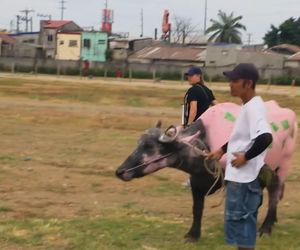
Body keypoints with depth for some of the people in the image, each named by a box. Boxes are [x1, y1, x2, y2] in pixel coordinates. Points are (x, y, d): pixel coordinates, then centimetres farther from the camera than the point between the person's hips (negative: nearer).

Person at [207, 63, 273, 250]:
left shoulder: (254, 107, -20)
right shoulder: (248, 106, 11)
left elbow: (265, 137, -34)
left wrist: (246, 157, -24)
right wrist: (223, 150, 21)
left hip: (244, 175, -10)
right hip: (241, 175, 10)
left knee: (238, 218, -4)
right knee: (244, 218, 16)